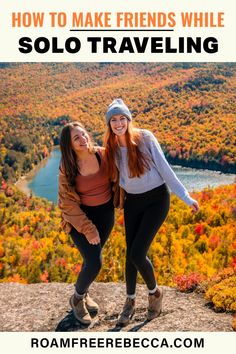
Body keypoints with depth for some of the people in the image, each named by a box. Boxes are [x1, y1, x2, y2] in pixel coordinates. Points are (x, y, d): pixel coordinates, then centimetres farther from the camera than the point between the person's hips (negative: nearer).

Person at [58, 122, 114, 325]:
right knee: (94, 263, -11)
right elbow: (68, 203, -15)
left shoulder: (103, 154, -13)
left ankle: (84, 293, 42)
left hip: (106, 213, 3)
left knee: (93, 257, 15)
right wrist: (87, 229, -18)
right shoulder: (67, 168, -18)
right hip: (80, 217, -3)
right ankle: (77, 299, 18)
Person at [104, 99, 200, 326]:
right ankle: (130, 302, 28)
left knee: (137, 254, -12)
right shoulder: (111, 148, -1)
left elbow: (164, 168, -12)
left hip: (156, 199, -4)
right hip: (132, 202, 5)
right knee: (130, 254, 7)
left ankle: (154, 292, 18)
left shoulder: (145, 137, -14)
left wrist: (186, 198, -12)